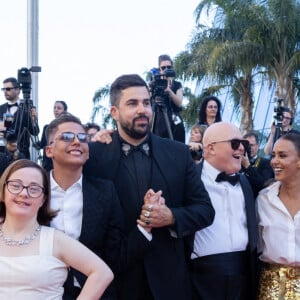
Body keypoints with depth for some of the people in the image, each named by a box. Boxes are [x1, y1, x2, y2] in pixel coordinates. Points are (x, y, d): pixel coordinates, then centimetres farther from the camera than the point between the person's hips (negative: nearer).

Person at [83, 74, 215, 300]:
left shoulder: (178, 153, 1)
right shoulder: (94, 155, -7)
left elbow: (205, 209, 1)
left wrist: (171, 217, -16)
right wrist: (138, 221, -17)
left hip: (168, 277, 2)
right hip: (116, 277, -2)